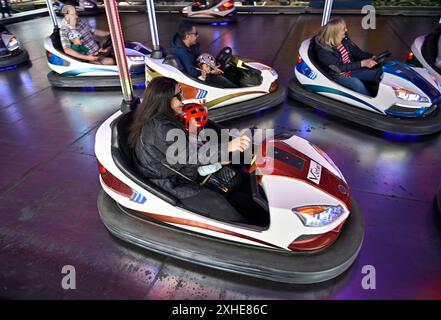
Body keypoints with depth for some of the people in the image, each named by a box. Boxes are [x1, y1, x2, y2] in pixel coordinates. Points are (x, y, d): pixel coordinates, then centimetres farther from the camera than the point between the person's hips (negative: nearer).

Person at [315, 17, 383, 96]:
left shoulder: (345, 39, -4)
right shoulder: (323, 50, -25)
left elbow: (357, 52, 6)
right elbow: (339, 67, -26)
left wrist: (372, 57, -11)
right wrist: (362, 63, -30)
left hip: (351, 70, 8)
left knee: (379, 72, -5)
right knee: (357, 83, -34)